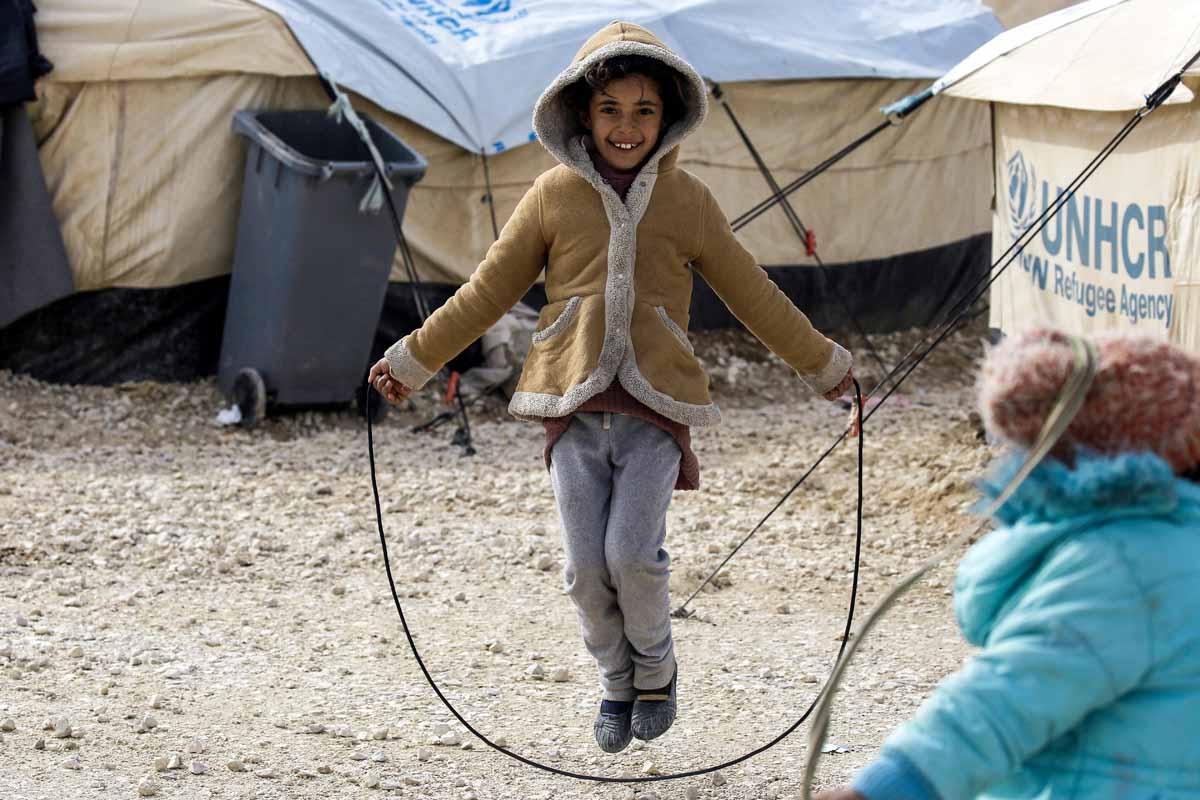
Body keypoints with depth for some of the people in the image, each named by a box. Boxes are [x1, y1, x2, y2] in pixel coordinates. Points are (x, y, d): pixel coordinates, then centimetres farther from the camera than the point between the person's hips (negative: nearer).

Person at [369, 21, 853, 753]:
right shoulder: (555, 195, 7)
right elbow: (487, 292, 14)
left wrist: (824, 365, 23)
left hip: (656, 410, -1)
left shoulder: (689, 202, 7)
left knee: (633, 555, -16)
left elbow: (755, 297, 18)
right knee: (587, 567, -6)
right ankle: (617, 686, 20)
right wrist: (413, 361, 16)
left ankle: (657, 671, 12)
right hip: (575, 408, 1)